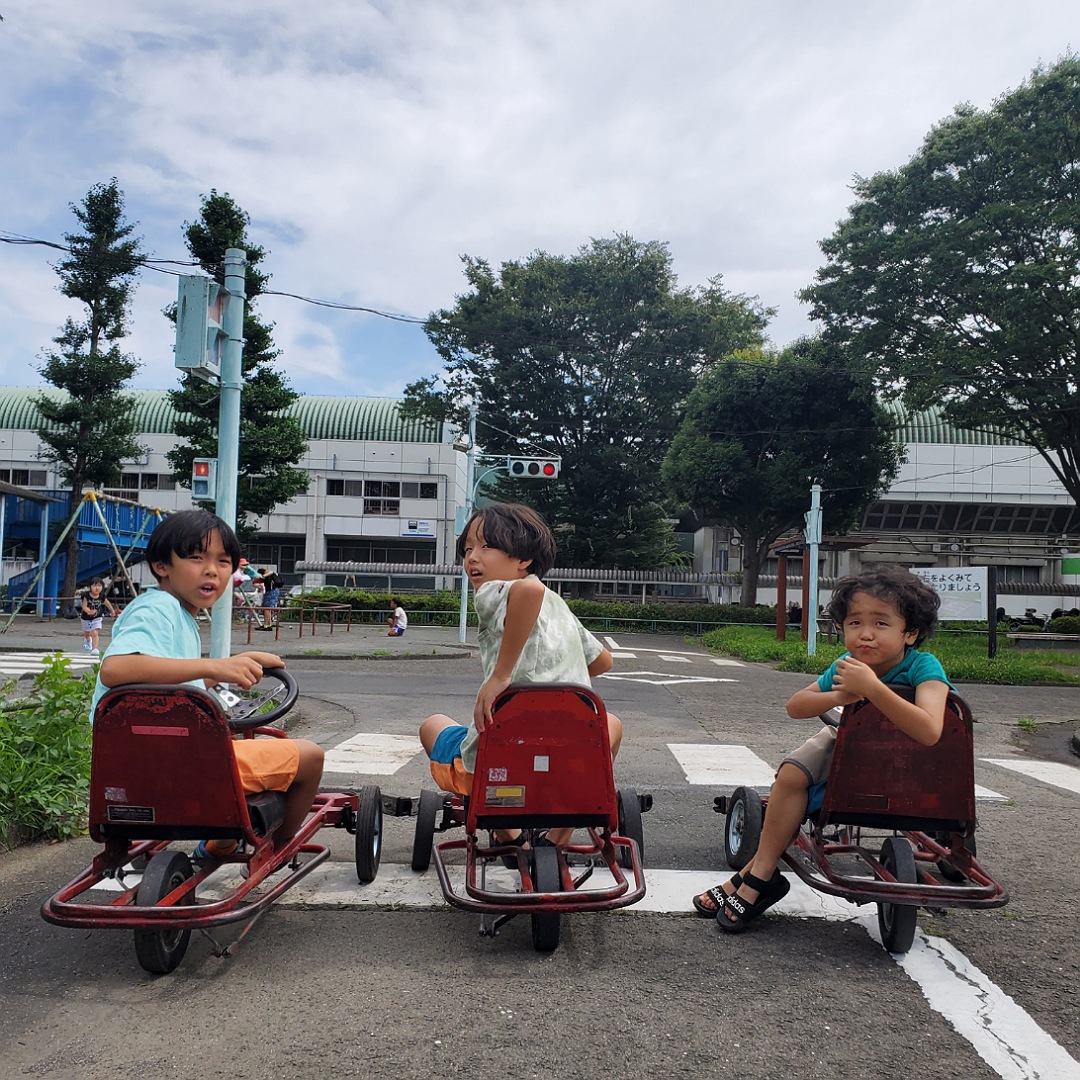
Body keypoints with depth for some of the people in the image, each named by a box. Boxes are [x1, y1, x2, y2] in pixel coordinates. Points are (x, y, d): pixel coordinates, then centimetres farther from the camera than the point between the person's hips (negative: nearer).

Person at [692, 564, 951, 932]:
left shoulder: (923, 667, -29)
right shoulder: (848, 666, -16)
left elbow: (929, 732, -45)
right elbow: (795, 706, -9)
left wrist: (871, 687, -49)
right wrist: (837, 697, -29)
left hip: (904, 766, -6)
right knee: (792, 774, -13)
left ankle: (756, 877, 1)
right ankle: (758, 875, 2)